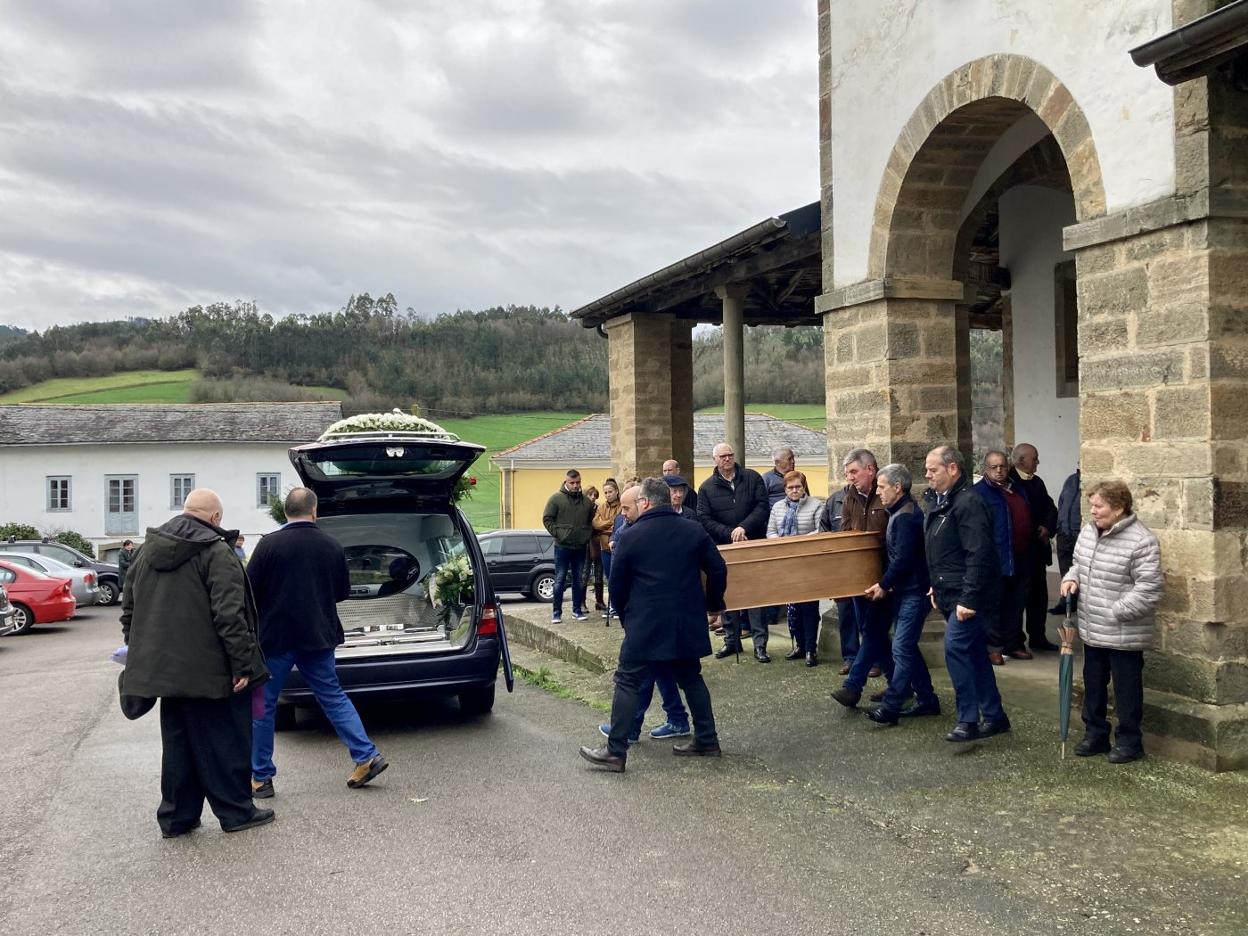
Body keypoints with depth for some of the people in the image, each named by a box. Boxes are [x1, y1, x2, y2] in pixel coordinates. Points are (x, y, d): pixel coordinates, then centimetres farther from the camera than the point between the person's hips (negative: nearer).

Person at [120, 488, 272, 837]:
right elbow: (229, 615, -20)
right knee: (225, 742, 5)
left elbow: (129, 609, 16)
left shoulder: (147, 551, 11)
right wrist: (243, 664, -16)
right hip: (208, 671, -7)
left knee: (178, 742, 16)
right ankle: (235, 811, 12)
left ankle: (175, 816, 20)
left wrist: (139, 653, 22)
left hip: (164, 668, 7)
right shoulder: (216, 553, -14)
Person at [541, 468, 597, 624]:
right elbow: (547, 519, -4)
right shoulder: (556, 498, -3)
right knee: (560, 580, -1)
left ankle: (577, 610, 18)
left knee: (579, 580, 9)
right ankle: (556, 612, 4)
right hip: (562, 547, -4)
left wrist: (588, 535, 6)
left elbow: (591, 521, 20)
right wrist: (558, 534, -10)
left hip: (580, 547, 4)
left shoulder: (587, 501, 9)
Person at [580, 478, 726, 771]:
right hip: (688, 625, 5)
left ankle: (615, 752, -1)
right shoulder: (695, 532, 5)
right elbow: (718, 570, 7)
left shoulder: (631, 537, -5)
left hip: (645, 625, -5)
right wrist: (714, 605, 21)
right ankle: (707, 740, 23)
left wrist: (624, 615, 17)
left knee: (628, 683, 1)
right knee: (691, 679, 19)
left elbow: (617, 584, 1)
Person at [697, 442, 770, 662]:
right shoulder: (707, 487, 3)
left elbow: (762, 506, -5)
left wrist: (744, 527, -18)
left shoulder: (752, 478, 3)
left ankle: (760, 643, -2)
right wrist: (730, 534, -15)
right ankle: (731, 640, 19)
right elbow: (704, 520, -4)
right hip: (724, 549, 1)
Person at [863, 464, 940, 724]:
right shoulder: (900, 512, 13)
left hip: (913, 592, -10)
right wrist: (888, 584, 11)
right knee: (907, 647, 14)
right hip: (904, 590, 10)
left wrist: (884, 585, -11)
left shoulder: (906, 516, -18)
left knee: (902, 649, -8)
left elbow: (902, 559, -22)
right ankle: (927, 700, 22)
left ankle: (890, 707, -6)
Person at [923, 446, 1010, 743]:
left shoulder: (968, 503, -18)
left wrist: (968, 598, -26)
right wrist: (938, 588, 20)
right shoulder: (943, 503, 14)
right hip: (953, 595, 10)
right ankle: (995, 717, 22)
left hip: (970, 598, -10)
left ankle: (968, 720, -6)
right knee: (975, 654, 14)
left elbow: (979, 555, -24)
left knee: (956, 649, -13)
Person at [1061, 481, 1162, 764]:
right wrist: (1071, 578, 0)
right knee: (1093, 685, 19)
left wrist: (1115, 612, -22)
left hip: (1124, 635, -7)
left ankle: (1129, 742, 23)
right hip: (1092, 631, 7)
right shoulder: (1087, 532, 5)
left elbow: (1148, 589, -21)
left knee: (1126, 690, 7)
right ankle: (1095, 735, 34)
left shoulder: (1142, 541, -19)